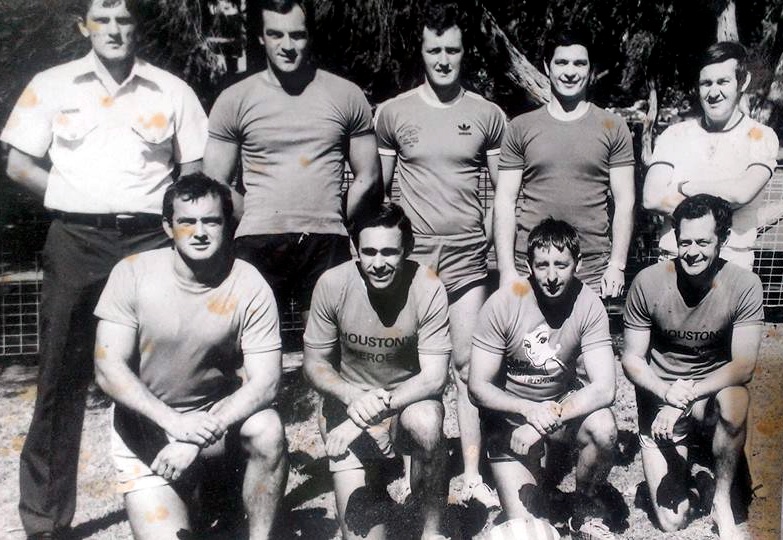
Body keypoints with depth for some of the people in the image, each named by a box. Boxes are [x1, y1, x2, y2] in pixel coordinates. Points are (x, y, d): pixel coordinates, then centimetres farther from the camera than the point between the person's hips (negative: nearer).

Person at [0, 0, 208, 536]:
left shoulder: (171, 90, 9)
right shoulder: (52, 85, 10)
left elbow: (195, 174, 10)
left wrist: (163, 211, -4)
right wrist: (75, 200, 0)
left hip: (149, 241, 0)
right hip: (75, 241, 0)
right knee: (62, 375, 4)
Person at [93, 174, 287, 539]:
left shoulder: (249, 287, -15)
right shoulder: (133, 273, -13)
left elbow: (264, 381, -18)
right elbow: (109, 368, -14)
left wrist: (196, 439, -29)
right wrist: (173, 422, -28)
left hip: (217, 415, 0)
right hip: (145, 428, 1)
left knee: (268, 430, -30)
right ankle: (193, 493, 24)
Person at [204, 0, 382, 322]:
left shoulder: (346, 95, 8)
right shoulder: (234, 100, 7)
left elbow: (368, 177, 12)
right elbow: (215, 184, 8)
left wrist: (331, 223, 9)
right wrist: (257, 221, 4)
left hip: (326, 245, 0)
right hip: (257, 243, 0)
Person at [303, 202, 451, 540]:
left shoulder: (428, 289, -21)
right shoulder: (333, 284, -18)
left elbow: (434, 377, -20)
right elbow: (315, 364, -8)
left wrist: (376, 409, -33)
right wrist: (354, 398, -29)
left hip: (409, 401, 0)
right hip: (348, 402, 1)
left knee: (426, 422, -37)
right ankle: (372, 476, 30)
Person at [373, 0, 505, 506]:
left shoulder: (488, 114, 6)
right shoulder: (393, 112, 4)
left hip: (468, 254, 0)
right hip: (409, 254, 0)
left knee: (467, 365, 3)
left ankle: (473, 475, 14)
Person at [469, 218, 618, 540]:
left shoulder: (588, 305, -17)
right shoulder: (503, 304, -21)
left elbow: (604, 388, -23)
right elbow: (478, 386, -18)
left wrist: (548, 419, -36)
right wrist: (530, 410, -35)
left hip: (563, 400, 2)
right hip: (508, 412, -2)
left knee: (604, 428, -31)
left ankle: (587, 513, -2)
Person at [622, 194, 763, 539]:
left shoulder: (743, 285, -15)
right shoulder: (648, 283, -14)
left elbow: (744, 365, -18)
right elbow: (631, 359, -7)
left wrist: (687, 396, -29)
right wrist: (666, 391, -27)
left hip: (714, 393, 0)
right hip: (659, 396, 0)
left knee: (735, 398, -38)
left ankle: (721, 501, -13)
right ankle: (680, 453, 27)